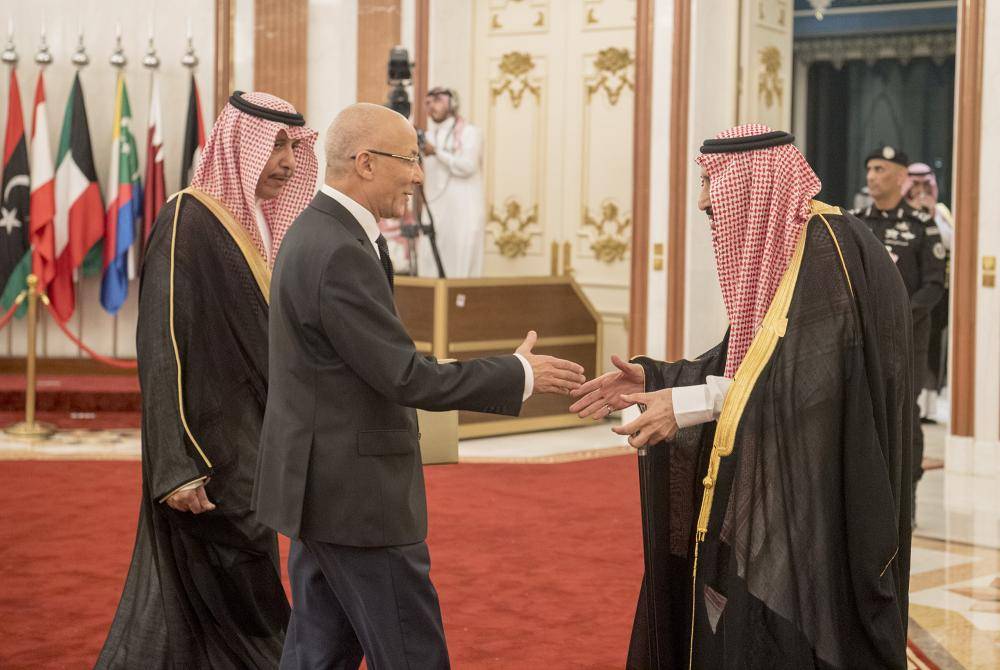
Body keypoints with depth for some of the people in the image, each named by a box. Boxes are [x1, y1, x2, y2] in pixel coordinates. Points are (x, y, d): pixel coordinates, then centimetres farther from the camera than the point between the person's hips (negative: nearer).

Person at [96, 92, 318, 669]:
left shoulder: (257, 223, 12)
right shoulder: (188, 224, -15)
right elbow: (162, 350, -21)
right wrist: (176, 467, -26)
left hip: (250, 448, 8)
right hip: (211, 453, -8)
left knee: (177, 610, 16)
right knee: (252, 621, 0)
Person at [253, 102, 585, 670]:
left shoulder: (316, 234, 11)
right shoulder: (341, 253, -21)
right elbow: (403, 376, -22)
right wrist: (520, 375, -13)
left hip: (322, 489, 10)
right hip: (356, 494, -10)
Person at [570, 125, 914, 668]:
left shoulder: (826, 248, -17)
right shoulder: (773, 252, 13)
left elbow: (811, 378, -25)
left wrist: (690, 405, -24)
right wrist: (652, 379, 5)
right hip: (766, 500, 9)